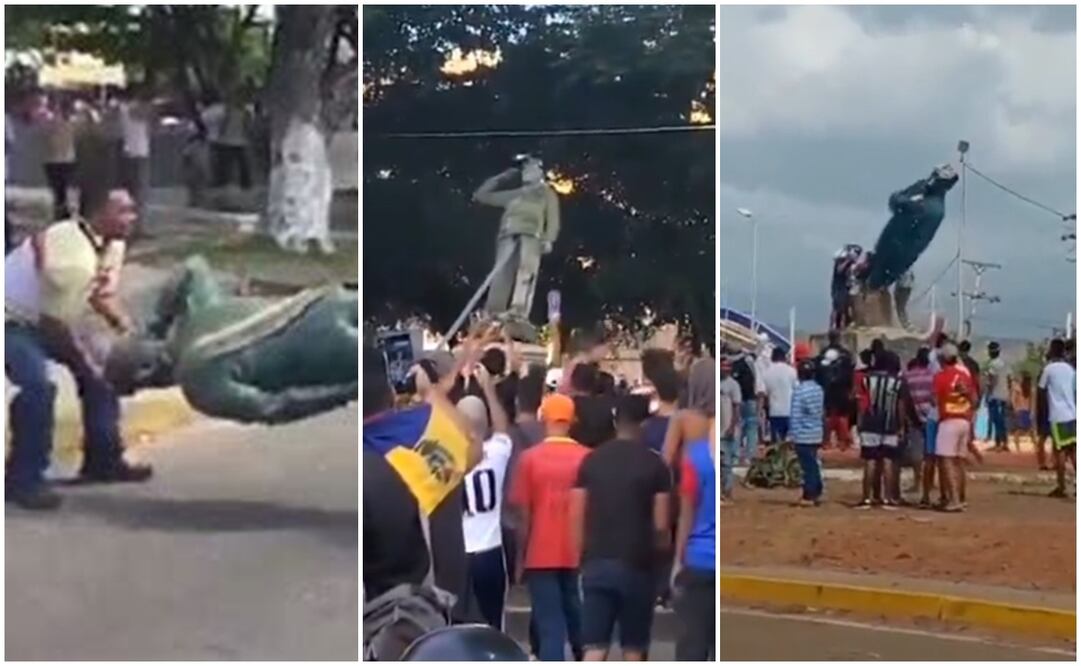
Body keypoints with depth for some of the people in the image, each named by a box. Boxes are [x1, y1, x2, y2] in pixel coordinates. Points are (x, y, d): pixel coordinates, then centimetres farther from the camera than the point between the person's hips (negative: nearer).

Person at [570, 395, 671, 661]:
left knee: (594, 648, 1)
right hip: (636, 565, -2)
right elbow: (660, 524, -5)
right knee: (633, 648, 9)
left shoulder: (591, 460, 5)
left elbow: (576, 517, 4)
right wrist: (655, 551, 15)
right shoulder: (655, 465, -5)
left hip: (597, 564, 3)